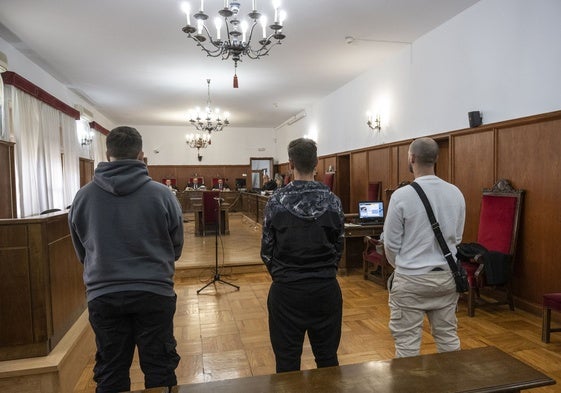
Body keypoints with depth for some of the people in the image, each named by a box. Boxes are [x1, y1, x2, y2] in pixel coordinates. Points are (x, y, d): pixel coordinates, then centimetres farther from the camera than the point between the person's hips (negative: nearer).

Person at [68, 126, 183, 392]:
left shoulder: (83, 196, -5)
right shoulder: (162, 194, -11)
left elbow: (81, 251, 9)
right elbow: (177, 246, 0)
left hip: (102, 295, 2)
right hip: (155, 292, -2)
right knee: (160, 370, 13)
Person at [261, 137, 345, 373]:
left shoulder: (276, 201, -10)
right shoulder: (333, 201, -5)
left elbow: (267, 249, -4)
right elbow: (339, 246, 2)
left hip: (287, 289, -2)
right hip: (326, 287, 2)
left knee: (287, 360, 12)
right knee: (328, 357, 16)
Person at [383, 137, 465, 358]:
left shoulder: (402, 195, -17)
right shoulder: (456, 193, -1)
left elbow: (391, 243, -9)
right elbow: (457, 238, 9)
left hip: (411, 279, -5)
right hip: (446, 276, 5)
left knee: (407, 342, 6)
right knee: (448, 337, 18)